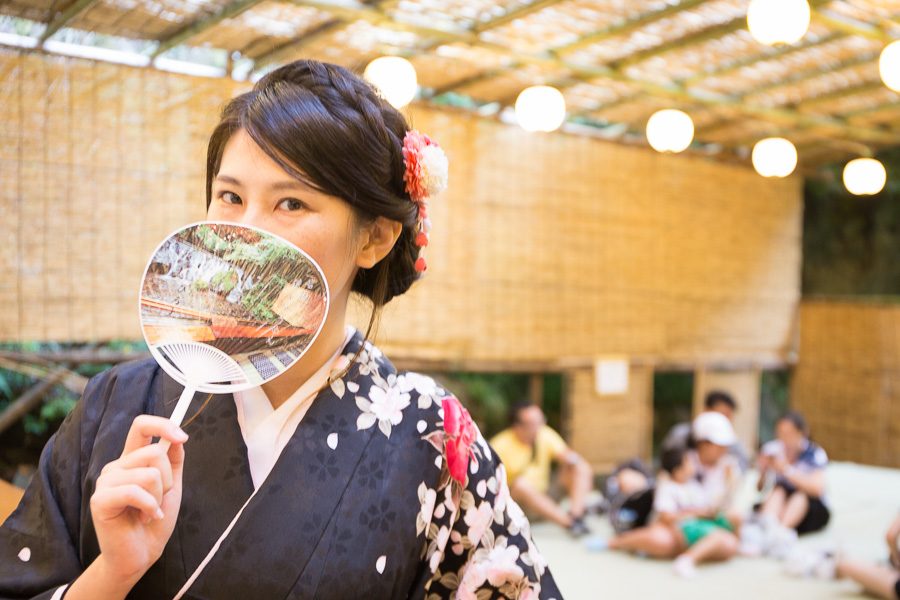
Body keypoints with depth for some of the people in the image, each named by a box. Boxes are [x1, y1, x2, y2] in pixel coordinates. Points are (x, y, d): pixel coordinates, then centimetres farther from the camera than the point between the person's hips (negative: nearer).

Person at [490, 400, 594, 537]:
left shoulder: (545, 434, 0)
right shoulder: (501, 445, -13)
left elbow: (565, 454, 2)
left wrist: (570, 457, -21)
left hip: (546, 496, 5)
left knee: (582, 468, -10)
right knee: (522, 484, -38)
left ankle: (576, 513, -32)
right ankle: (569, 522, -36)